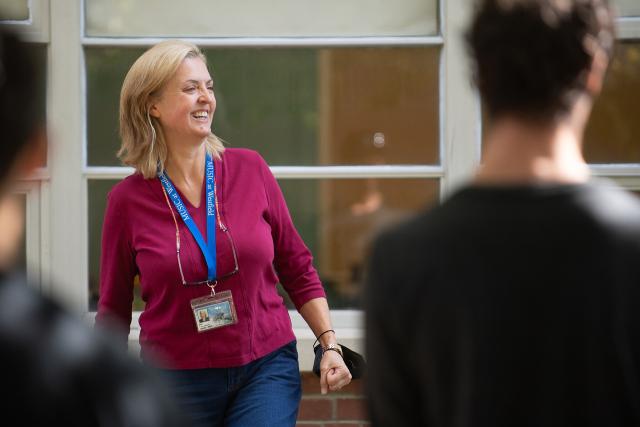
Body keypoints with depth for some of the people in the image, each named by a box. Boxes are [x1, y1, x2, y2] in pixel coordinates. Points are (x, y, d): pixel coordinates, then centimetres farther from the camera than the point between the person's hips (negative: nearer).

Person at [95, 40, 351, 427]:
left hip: (266, 369, 0)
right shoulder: (128, 200, -4)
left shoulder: (250, 169, -1)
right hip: (176, 377, 0)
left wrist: (330, 345, 2)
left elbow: (297, 269, 9)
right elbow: (113, 311, 6)